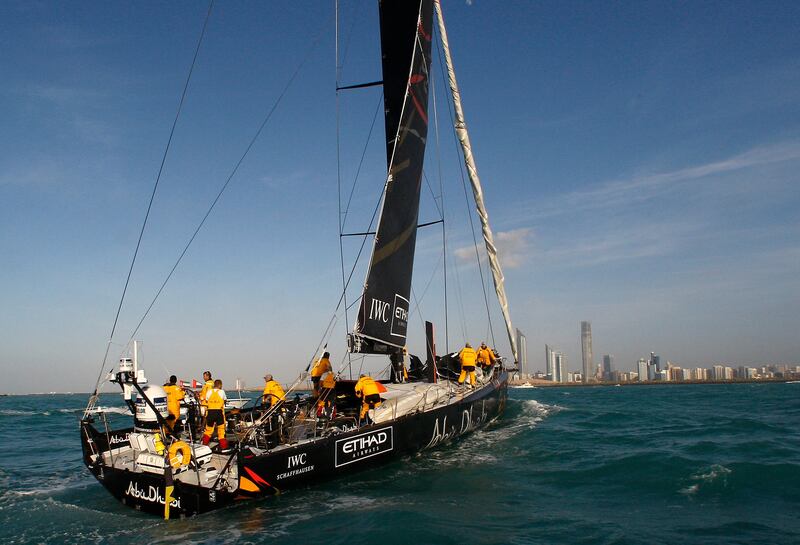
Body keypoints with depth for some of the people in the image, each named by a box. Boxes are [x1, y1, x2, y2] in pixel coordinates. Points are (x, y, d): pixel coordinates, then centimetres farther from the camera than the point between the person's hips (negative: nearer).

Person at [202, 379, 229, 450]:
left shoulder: (209, 391, 3)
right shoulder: (222, 391, -2)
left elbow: (206, 401, 12)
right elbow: (225, 400, 11)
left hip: (210, 412, 3)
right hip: (219, 411, -2)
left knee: (208, 429, 16)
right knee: (221, 429, 5)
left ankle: (204, 444, 17)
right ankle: (223, 446, 6)